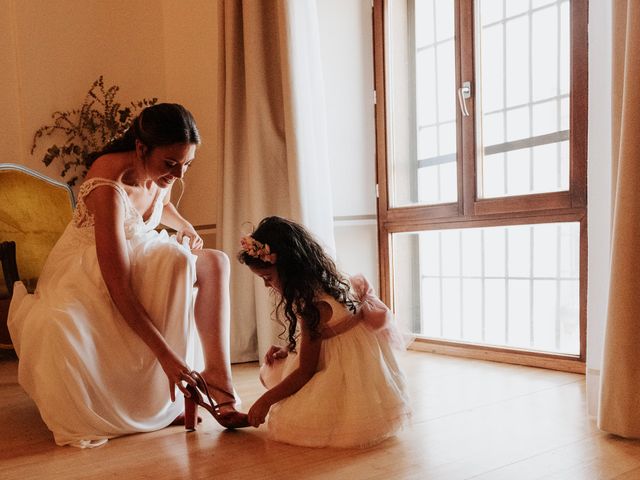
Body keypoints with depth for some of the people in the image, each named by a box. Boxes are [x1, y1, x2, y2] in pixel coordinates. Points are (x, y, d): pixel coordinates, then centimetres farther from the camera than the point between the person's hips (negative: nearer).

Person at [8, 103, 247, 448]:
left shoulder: (163, 171, -11)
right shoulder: (108, 187, -34)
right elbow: (118, 289, -36)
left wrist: (185, 227, -3)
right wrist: (166, 355, -38)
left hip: (139, 257, 7)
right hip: (87, 269, -6)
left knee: (214, 263, -17)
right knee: (59, 329, -38)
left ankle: (217, 375, -19)